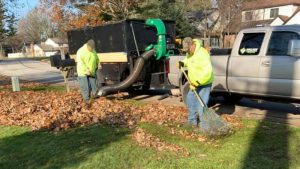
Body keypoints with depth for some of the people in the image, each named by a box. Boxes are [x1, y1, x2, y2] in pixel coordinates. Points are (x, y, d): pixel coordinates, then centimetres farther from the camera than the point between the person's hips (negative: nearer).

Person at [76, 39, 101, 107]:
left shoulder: (93, 51, 9)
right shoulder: (81, 51, -12)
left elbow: (97, 59, 25)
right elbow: (80, 62, -21)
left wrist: (98, 64, 7)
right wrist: (86, 70, -29)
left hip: (92, 73, 6)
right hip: (83, 73, -5)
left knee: (93, 87, 6)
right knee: (85, 88, -1)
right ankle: (87, 101, 9)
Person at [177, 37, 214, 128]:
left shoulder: (202, 53, -27)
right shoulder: (190, 52, 1)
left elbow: (207, 71, -33)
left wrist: (197, 83, -34)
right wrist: (182, 63, 1)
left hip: (204, 84, -9)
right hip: (194, 83, 10)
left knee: (201, 105, -9)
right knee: (190, 100, 19)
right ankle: (192, 121, 36)